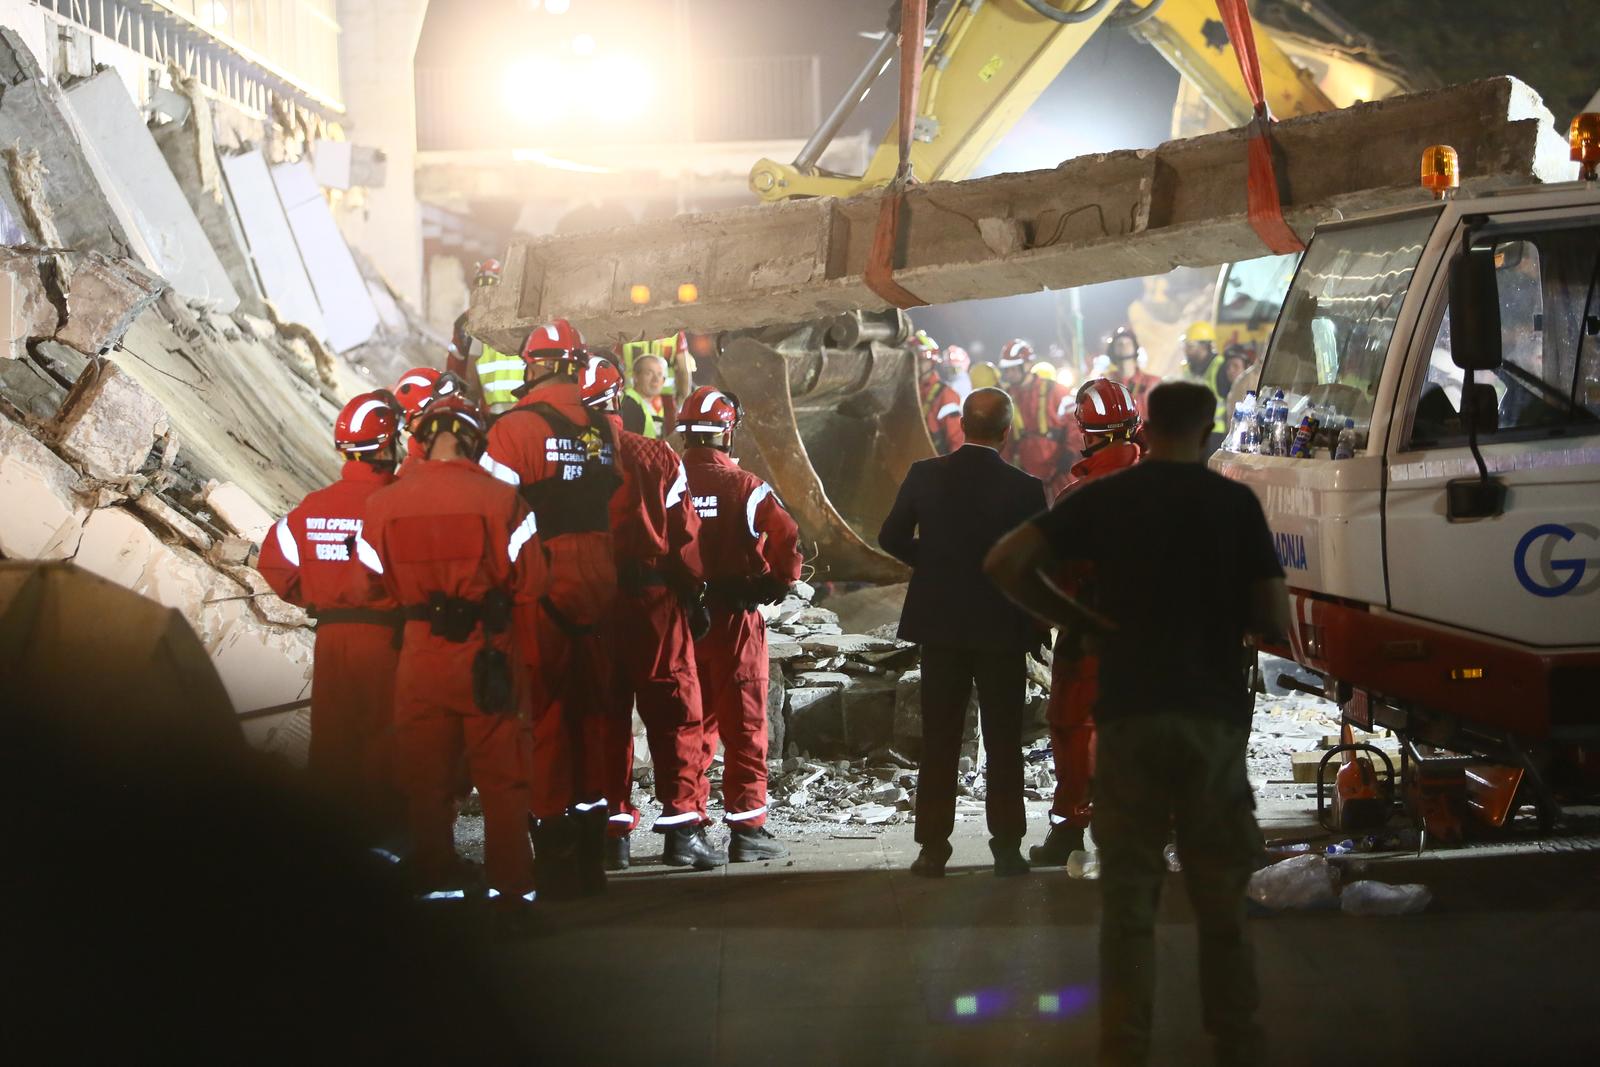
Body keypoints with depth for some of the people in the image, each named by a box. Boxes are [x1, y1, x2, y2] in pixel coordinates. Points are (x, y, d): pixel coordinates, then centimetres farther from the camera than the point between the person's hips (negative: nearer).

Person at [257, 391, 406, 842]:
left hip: (330, 632, 5)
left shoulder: (313, 507, 1)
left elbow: (274, 561, 6)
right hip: (383, 632, -5)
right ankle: (380, 829, 7)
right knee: (383, 737, 4)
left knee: (332, 736, 13)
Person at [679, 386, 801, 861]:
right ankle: (747, 830, 2)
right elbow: (788, 541, -19)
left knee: (690, 725, 14)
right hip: (734, 620, -4)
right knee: (744, 727, 3)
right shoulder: (745, 488, -10)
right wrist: (776, 586, -3)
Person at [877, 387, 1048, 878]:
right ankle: (1006, 847, 8)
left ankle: (933, 847, 7)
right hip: (1002, 629, -2)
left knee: (939, 742, 8)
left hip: (939, 623, 2)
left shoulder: (925, 475, -5)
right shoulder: (1024, 488, -11)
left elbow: (892, 538, 3)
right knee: (1003, 744, 7)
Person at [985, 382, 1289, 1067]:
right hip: (1214, 716, 0)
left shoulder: (1103, 498, 4)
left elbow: (1005, 564, -4)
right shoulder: (1235, 502, 1)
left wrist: (1078, 621, 6)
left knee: (1128, 901, 5)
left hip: (1128, 715, 0)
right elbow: (1275, 620, 0)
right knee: (1222, 905, 10)